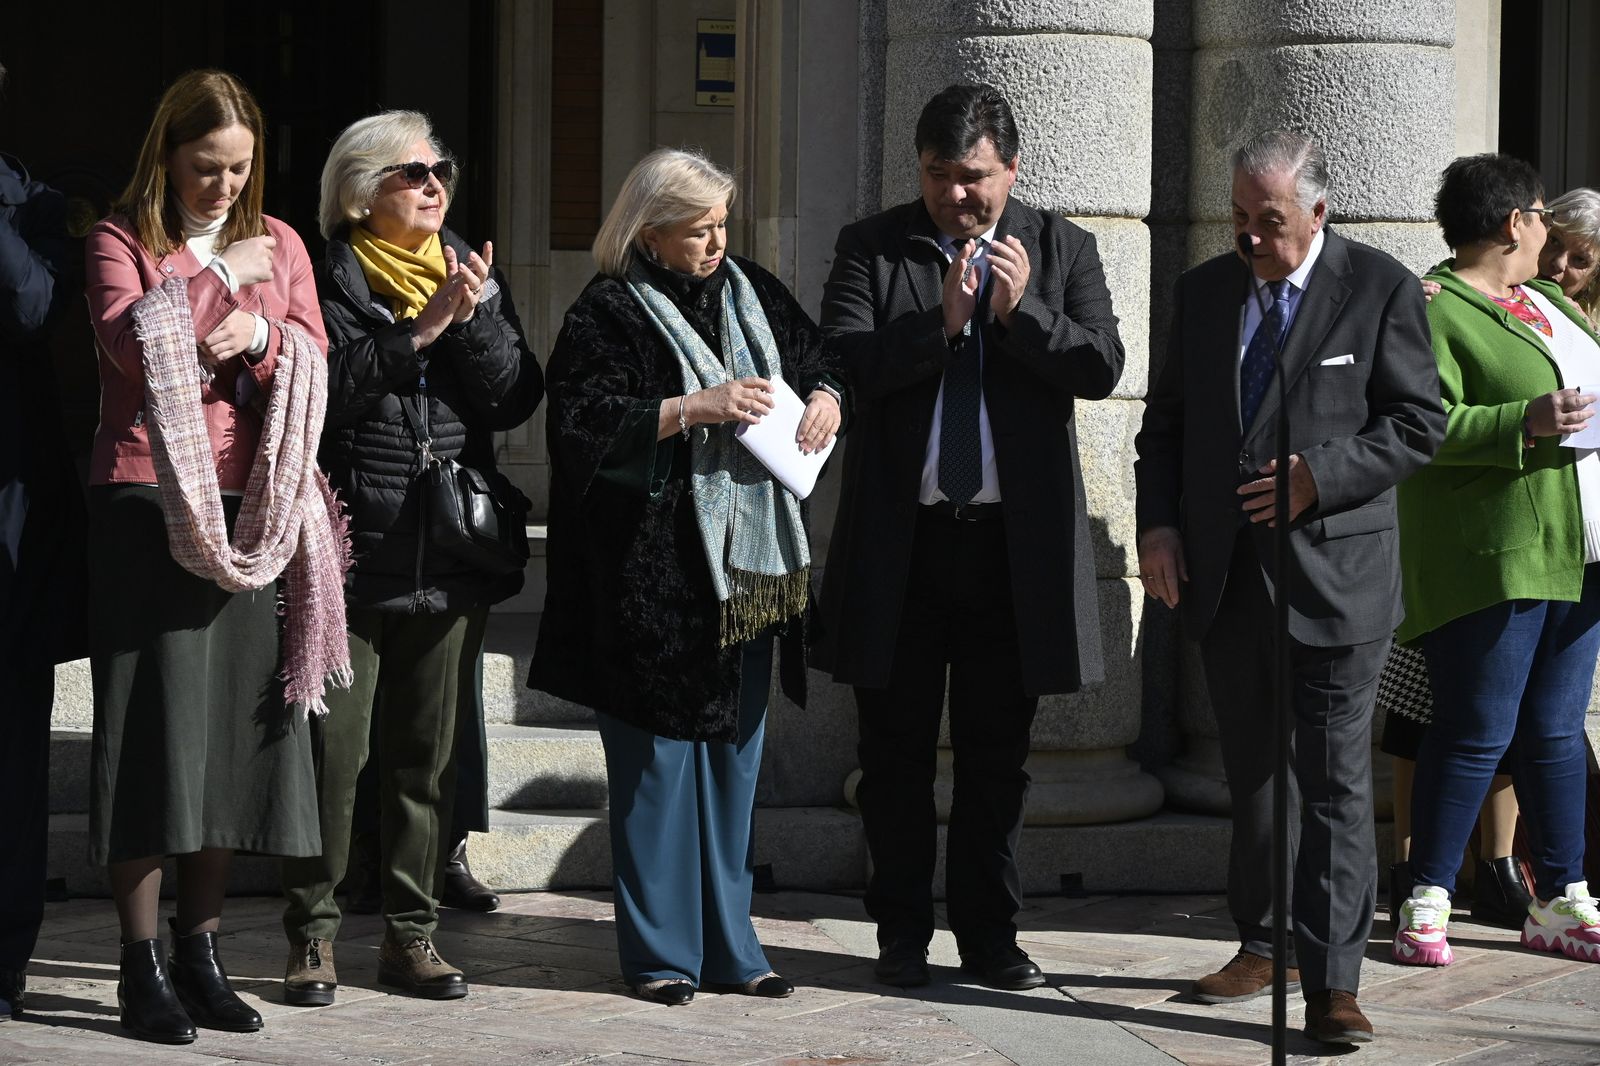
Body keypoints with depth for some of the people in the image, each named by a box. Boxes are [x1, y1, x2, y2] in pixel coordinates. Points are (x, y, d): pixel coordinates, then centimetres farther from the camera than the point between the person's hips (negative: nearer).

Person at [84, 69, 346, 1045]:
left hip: (248, 509, 4)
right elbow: (131, 340, -17)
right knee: (154, 724, -5)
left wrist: (262, 333, -10)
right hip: (146, 502, -4)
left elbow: (317, 367, 8)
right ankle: (143, 964, 0)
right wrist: (219, 277, -12)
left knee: (232, 726, 5)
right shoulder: (122, 239, 1)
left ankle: (202, 952, 14)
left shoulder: (279, 243, 14)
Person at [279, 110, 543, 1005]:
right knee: (334, 747, -4)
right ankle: (314, 934, 7)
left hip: (449, 553, 4)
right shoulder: (329, 276, 0)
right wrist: (419, 330, -18)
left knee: (430, 753, 9)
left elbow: (518, 397, 3)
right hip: (350, 552, -4)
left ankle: (412, 932, 17)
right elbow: (324, 386, -16)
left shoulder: (472, 273, 14)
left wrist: (473, 317, -10)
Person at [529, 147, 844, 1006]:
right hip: (656, 572, -6)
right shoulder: (608, 313, -6)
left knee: (735, 753, 10)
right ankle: (660, 953, 6)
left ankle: (727, 946, 17)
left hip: (749, 564, 6)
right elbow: (582, 420, -14)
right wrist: (693, 408, -20)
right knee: (660, 757, -2)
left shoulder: (751, 292, 12)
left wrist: (823, 400, 1)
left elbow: (818, 363, 24)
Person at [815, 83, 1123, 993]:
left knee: (998, 754, 8)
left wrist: (1023, 312, -16)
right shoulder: (871, 248, 3)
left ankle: (990, 933, 18)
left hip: (1016, 541, 1)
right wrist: (940, 323, -18)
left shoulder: (1060, 249, 6)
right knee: (897, 751, 7)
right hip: (901, 537, 0)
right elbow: (841, 364, -8)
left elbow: (1102, 368, -3)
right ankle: (902, 933, 17)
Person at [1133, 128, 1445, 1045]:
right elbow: (1166, 422, 15)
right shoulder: (1205, 291, 11)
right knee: (1253, 773, 15)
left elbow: (1419, 422, -5)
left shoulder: (1381, 290, -4)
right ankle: (1267, 945, 28)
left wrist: (1320, 477, -16)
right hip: (1225, 575, 5)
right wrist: (1158, 523, 2)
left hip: (1336, 574, -5)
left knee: (1336, 786, -6)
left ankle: (1332, 985, -5)